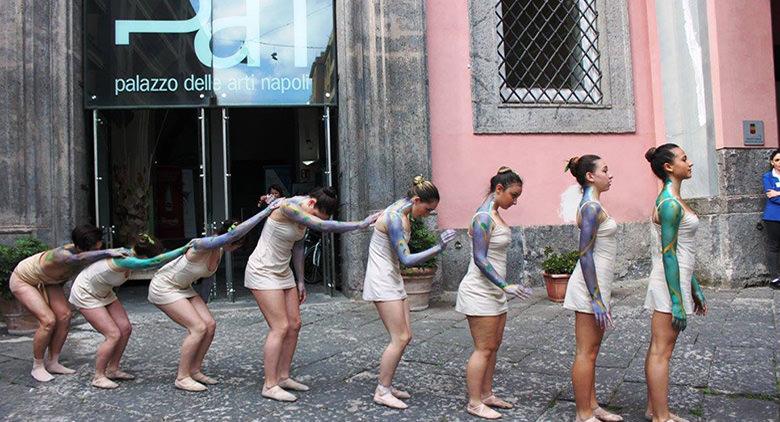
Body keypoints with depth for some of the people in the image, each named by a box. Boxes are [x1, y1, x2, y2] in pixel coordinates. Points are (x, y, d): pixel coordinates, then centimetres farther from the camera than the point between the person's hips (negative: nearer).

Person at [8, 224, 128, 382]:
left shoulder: (83, 252, -22)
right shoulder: (62, 254, -43)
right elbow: (78, 259, -65)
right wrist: (107, 252, -67)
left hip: (45, 280, 7)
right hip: (22, 280, -7)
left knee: (64, 316, -6)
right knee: (48, 321, -17)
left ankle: (52, 363, 10)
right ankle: (37, 367, 3)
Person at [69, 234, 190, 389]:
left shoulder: (131, 255, -14)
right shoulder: (123, 261, -38)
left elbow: (156, 261, 2)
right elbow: (154, 262, -49)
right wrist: (184, 248, -47)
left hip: (103, 292, 8)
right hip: (85, 294, -8)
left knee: (125, 328, 2)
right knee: (114, 334, -12)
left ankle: (112, 369, 18)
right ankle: (98, 377, 5)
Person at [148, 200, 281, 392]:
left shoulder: (219, 251, -7)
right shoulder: (202, 245, -32)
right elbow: (234, 233, -45)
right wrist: (267, 211, -48)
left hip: (182, 287, 8)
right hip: (163, 287, -8)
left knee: (210, 325, -2)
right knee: (199, 328, -16)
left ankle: (194, 370, 12)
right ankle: (182, 377, -2)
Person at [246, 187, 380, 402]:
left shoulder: (304, 214, 3)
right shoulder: (289, 206, -24)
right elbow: (324, 227, -33)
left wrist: (300, 281, 13)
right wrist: (361, 224, -30)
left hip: (282, 272, 9)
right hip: (263, 272, -9)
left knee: (294, 325, 6)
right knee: (280, 327, -11)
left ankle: (283, 377, 18)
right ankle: (270, 385, -2)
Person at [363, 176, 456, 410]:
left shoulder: (402, 214, 8)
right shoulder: (394, 218, -21)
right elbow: (407, 259, -25)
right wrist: (438, 248, -27)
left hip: (393, 279, 10)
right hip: (382, 280, -10)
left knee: (405, 336, 9)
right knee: (400, 339, -7)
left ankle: (386, 385, 20)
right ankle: (382, 392, 5)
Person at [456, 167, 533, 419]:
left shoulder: (494, 215, 10)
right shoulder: (484, 218, -18)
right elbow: (480, 259, -22)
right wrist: (506, 286, -26)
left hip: (494, 292, 9)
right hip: (480, 292, -9)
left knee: (493, 346, 14)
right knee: (484, 349, -3)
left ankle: (486, 394, 25)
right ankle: (474, 403, 8)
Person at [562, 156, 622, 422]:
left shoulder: (593, 206, 15)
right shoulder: (592, 207, -15)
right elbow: (585, 255, -20)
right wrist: (596, 300, -22)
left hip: (597, 284, 10)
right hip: (591, 286, -10)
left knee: (591, 351, 16)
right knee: (586, 353, -3)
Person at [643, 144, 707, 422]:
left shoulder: (672, 200, 15)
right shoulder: (670, 204, -16)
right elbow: (668, 255, -19)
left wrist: (695, 288, 22)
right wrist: (677, 303, -19)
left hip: (678, 278, 10)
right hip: (670, 283, -10)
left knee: (659, 349, 14)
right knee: (661, 351, -4)